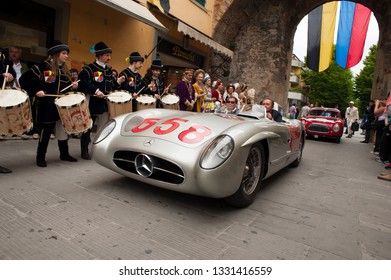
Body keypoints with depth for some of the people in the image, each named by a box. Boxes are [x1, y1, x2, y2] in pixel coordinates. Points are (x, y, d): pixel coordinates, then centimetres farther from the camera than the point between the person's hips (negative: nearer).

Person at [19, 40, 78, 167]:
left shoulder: (65, 70, 12)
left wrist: (73, 86, -1)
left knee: (63, 130, 13)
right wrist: (35, 91, -19)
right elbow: (24, 79, -11)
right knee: (46, 132, 1)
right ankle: (40, 157, 14)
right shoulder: (43, 66, -8)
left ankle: (64, 154, 25)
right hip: (47, 107, -6)